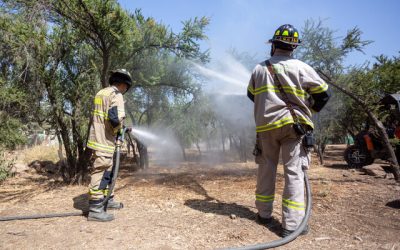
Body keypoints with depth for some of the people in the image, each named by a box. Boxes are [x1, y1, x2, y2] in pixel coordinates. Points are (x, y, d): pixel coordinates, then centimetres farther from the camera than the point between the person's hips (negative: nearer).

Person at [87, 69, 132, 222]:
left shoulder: (101, 93, 17)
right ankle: (95, 210, 0)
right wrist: (118, 129, -5)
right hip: (105, 140, -9)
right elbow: (117, 117, -26)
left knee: (108, 170, 19)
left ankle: (108, 200, 31)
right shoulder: (116, 95, -12)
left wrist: (121, 128, 21)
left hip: (99, 138, 10)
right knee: (100, 172, -6)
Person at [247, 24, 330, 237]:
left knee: (266, 170, 13)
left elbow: (251, 95, 19)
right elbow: (322, 92, 2)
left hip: (265, 125, 3)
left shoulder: (259, 69, 7)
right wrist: (309, 110, 18)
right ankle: (291, 224, -1)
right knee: (294, 173, 0)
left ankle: (264, 214, 22)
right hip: (292, 124, -3)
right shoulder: (300, 67, -2)